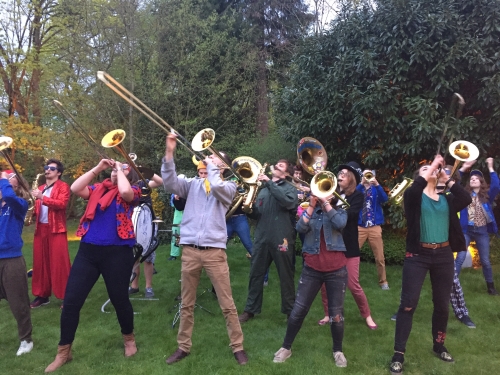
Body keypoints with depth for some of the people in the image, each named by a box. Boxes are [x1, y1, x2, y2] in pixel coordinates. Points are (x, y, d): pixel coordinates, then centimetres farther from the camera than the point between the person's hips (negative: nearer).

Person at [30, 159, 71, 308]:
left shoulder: (63, 186, -1)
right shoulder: (40, 188, 19)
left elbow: (62, 203, -17)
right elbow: (38, 207, 21)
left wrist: (42, 198, -25)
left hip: (56, 229, -7)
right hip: (40, 228, 7)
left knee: (60, 262, -5)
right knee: (40, 262, 10)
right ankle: (42, 295, 20)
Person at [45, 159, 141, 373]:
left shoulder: (132, 191, 1)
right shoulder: (98, 188, 13)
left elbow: (124, 191, -22)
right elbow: (75, 189, -2)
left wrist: (119, 170, -5)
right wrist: (97, 168, -1)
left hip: (117, 252, -4)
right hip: (88, 250, 4)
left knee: (119, 298, 7)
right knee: (71, 300, 4)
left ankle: (129, 338, 34)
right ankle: (64, 351, 20)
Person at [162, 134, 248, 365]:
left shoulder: (228, 186, 4)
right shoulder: (193, 184, 11)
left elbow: (216, 187, -19)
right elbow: (170, 184, -5)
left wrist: (211, 166, -2)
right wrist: (169, 153, -12)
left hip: (214, 250, -3)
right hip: (189, 249, 3)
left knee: (227, 304, 4)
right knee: (186, 304, 13)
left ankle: (237, 347, 18)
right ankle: (184, 347, 28)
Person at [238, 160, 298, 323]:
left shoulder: (289, 188, 3)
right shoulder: (263, 189, 16)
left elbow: (288, 202, -21)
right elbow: (256, 214, 13)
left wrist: (269, 183, -18)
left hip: (282, 238, -4)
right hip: (262, 237, 4)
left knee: (286, 276, 6)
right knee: (256, 274, 9)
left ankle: (290, 311, 20)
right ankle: (250, 309, 21)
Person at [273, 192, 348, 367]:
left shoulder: (339, 211, 6)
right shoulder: (310, 211, 10)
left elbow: (340, 224, -18)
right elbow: (300, 228, -9)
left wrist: (326, 202, -14)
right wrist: (312, 205, -11)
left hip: (336, 270, -1)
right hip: (312, 269, 1)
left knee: (336, 313, 7)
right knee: (298, 310, 4)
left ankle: (338, 351, 27)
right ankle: (286, 347, 20)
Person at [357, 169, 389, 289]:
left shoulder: (376, 189, 10)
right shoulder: (358, 189, 9)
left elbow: (384, 199, -10)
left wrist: (377, 184, -23)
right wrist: (361, 184, -22)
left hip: (374, 227, 1)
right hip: (359, 227, 0)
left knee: (379, 257, 5)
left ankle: (383, 281, 20)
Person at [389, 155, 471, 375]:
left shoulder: (447, 199, 10)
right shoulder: (414, 196, -1)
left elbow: (466, 200, -7)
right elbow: (413, 190, -24)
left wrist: (448, 179, -3)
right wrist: (431, 168, -14)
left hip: (444, 255, 4)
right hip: (418, 254, -4)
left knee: (442, 304, 15)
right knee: (408, 304, -5)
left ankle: (438, 345, 36)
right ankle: (398, 354, 3)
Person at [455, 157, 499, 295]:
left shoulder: (487, 195, 4)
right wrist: (463, 168, -12)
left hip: (482, 231, 1)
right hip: (466, 230, 0)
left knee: (485, 261, 10)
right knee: (460, 258, -7)